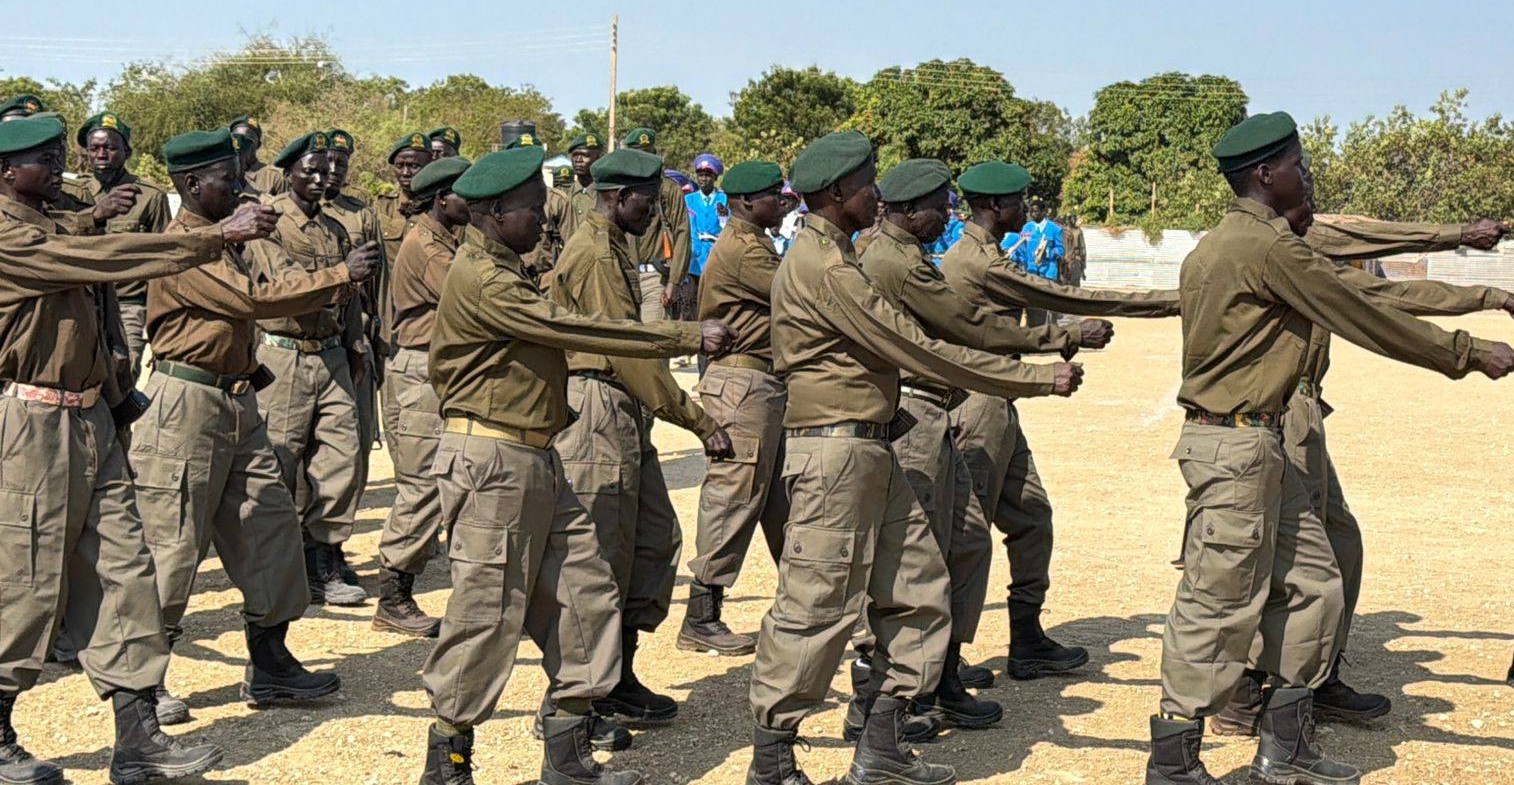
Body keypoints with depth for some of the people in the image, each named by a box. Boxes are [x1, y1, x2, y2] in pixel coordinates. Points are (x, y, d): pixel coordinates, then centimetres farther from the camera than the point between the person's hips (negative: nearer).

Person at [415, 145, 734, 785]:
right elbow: (571, 329, -20)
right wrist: (686, 337, -18)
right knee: (487, 611, -4)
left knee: (585, 593, 9)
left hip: (537, 461, 10)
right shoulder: (482, 280, -16)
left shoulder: (505, 273, 18)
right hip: (492, 461, -10)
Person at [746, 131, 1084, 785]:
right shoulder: (824, 266, -17)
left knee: (918, 592, 11)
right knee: (816, 607, -4)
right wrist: (1039, 379, -16)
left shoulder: (831, 257, 17)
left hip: (870, 453, 11)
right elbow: (914, 348, -19)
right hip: (835, 453, -11)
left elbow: (888, 346, 19)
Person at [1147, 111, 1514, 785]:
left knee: (1312, 580, 15)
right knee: (1220, 604, -5)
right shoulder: (1267, 246, -16)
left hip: (1257, 444, 11)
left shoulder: (1227, 241, 15)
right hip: (1237, 446, -11)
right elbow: (1365, 318, -12)